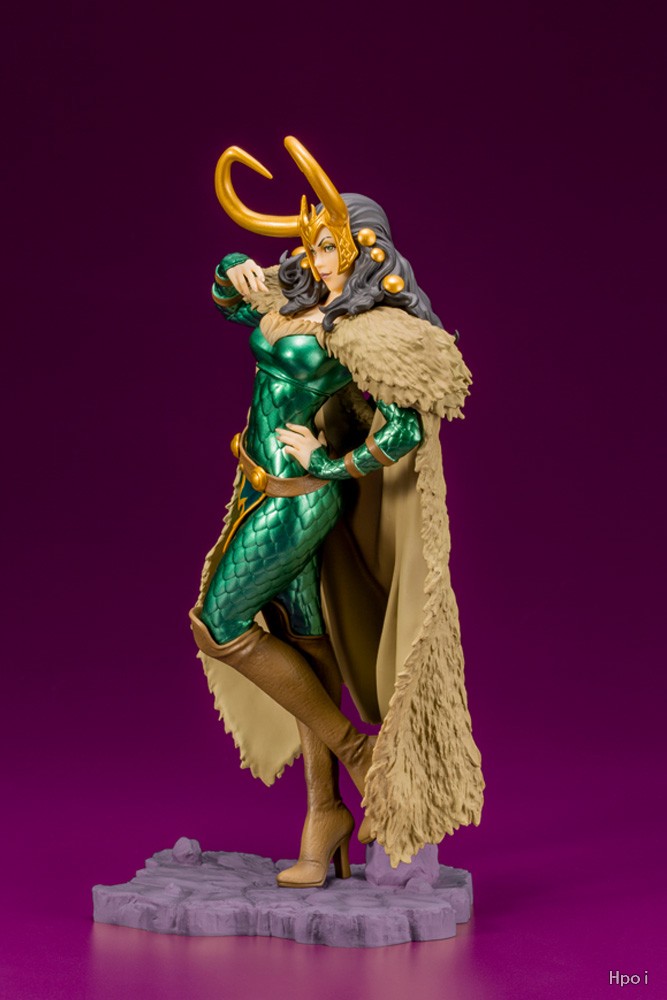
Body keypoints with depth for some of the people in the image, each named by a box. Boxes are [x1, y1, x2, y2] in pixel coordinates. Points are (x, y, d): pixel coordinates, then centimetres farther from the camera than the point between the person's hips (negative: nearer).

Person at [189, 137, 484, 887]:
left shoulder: (368, 328, -18)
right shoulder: (299, 296, 7)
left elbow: (405, 429, -24)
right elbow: (230, 298, 25)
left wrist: (332, 466, -14)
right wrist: (236, 273, 3)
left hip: (300, 496, -8)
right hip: (266, 490, 8)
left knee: (219, 626, -5)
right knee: (306, 643, 10)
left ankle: (354, 746, 4)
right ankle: (324, 815, 17)